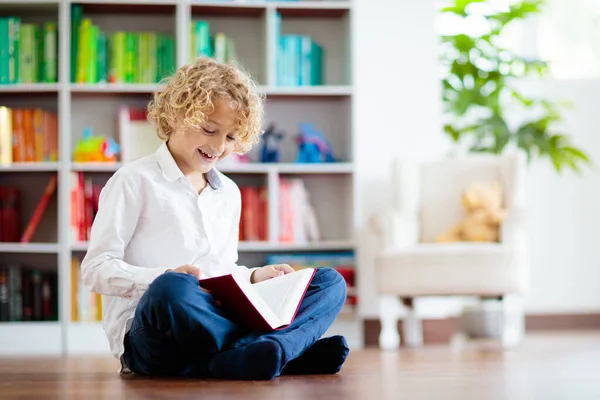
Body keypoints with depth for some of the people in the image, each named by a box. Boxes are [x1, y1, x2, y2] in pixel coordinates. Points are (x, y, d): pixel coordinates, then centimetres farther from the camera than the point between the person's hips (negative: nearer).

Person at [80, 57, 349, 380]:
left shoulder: (229, 193, 23)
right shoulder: (135, 181, 2)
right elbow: (96, 268, -5)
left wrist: (254, 276, 5)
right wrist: (165, 279, -23)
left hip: (215, 321, 7)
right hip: (149, 339, -7)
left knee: (330, 281, -7)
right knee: (172, 289, -42)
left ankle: (241, 357, -34)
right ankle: (298, 351, -29)